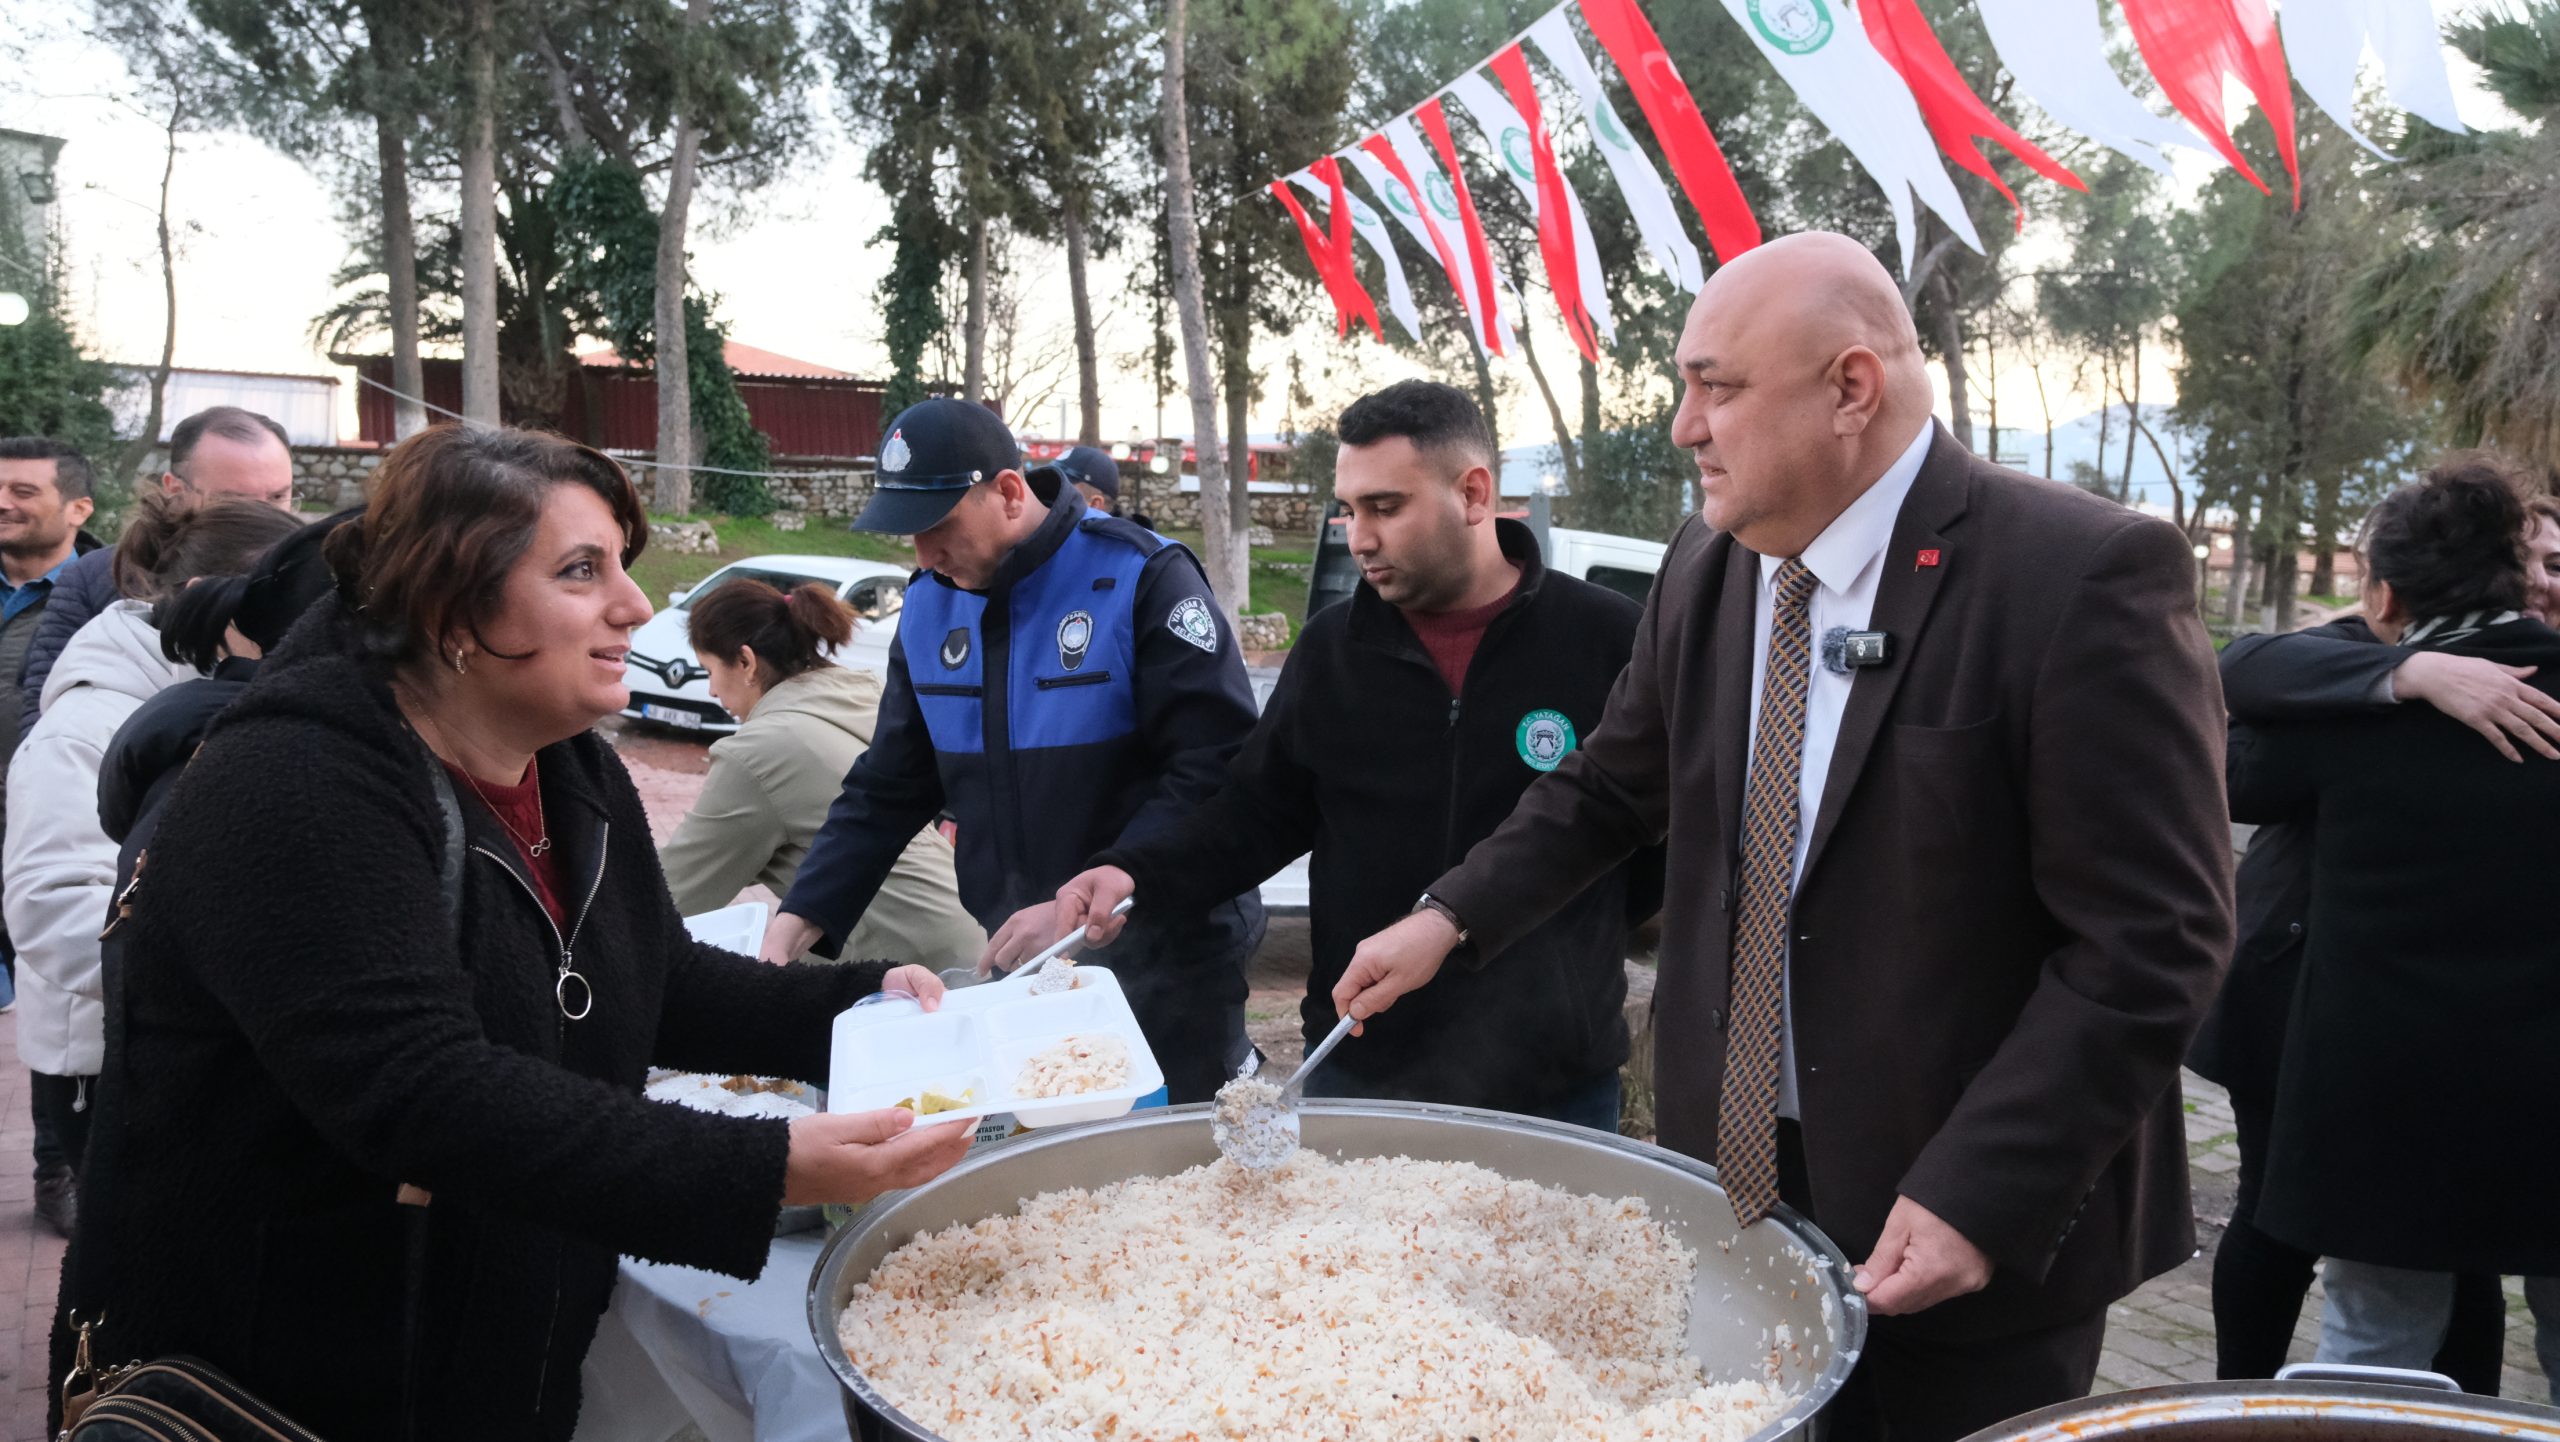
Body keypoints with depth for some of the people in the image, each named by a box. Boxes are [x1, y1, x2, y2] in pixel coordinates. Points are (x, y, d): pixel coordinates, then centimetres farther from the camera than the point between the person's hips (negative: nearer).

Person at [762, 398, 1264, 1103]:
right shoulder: (928, 606, 5)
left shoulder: (1141, 580, -14)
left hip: (1162, 960, -5)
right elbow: (886, 791, 10)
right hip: (1018, 961, 5)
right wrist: (801, 918, -2)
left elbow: (1216, 770, -20)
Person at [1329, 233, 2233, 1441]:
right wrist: (1453, 918, 6)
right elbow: (1612, 787, 16)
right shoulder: (1706, 570, 2)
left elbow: (2150, 938, -18)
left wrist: (1977, 1198, -22)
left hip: (1979, 1218, -5)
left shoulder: (2082, 577, -18)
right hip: (1731, 1177, 5)